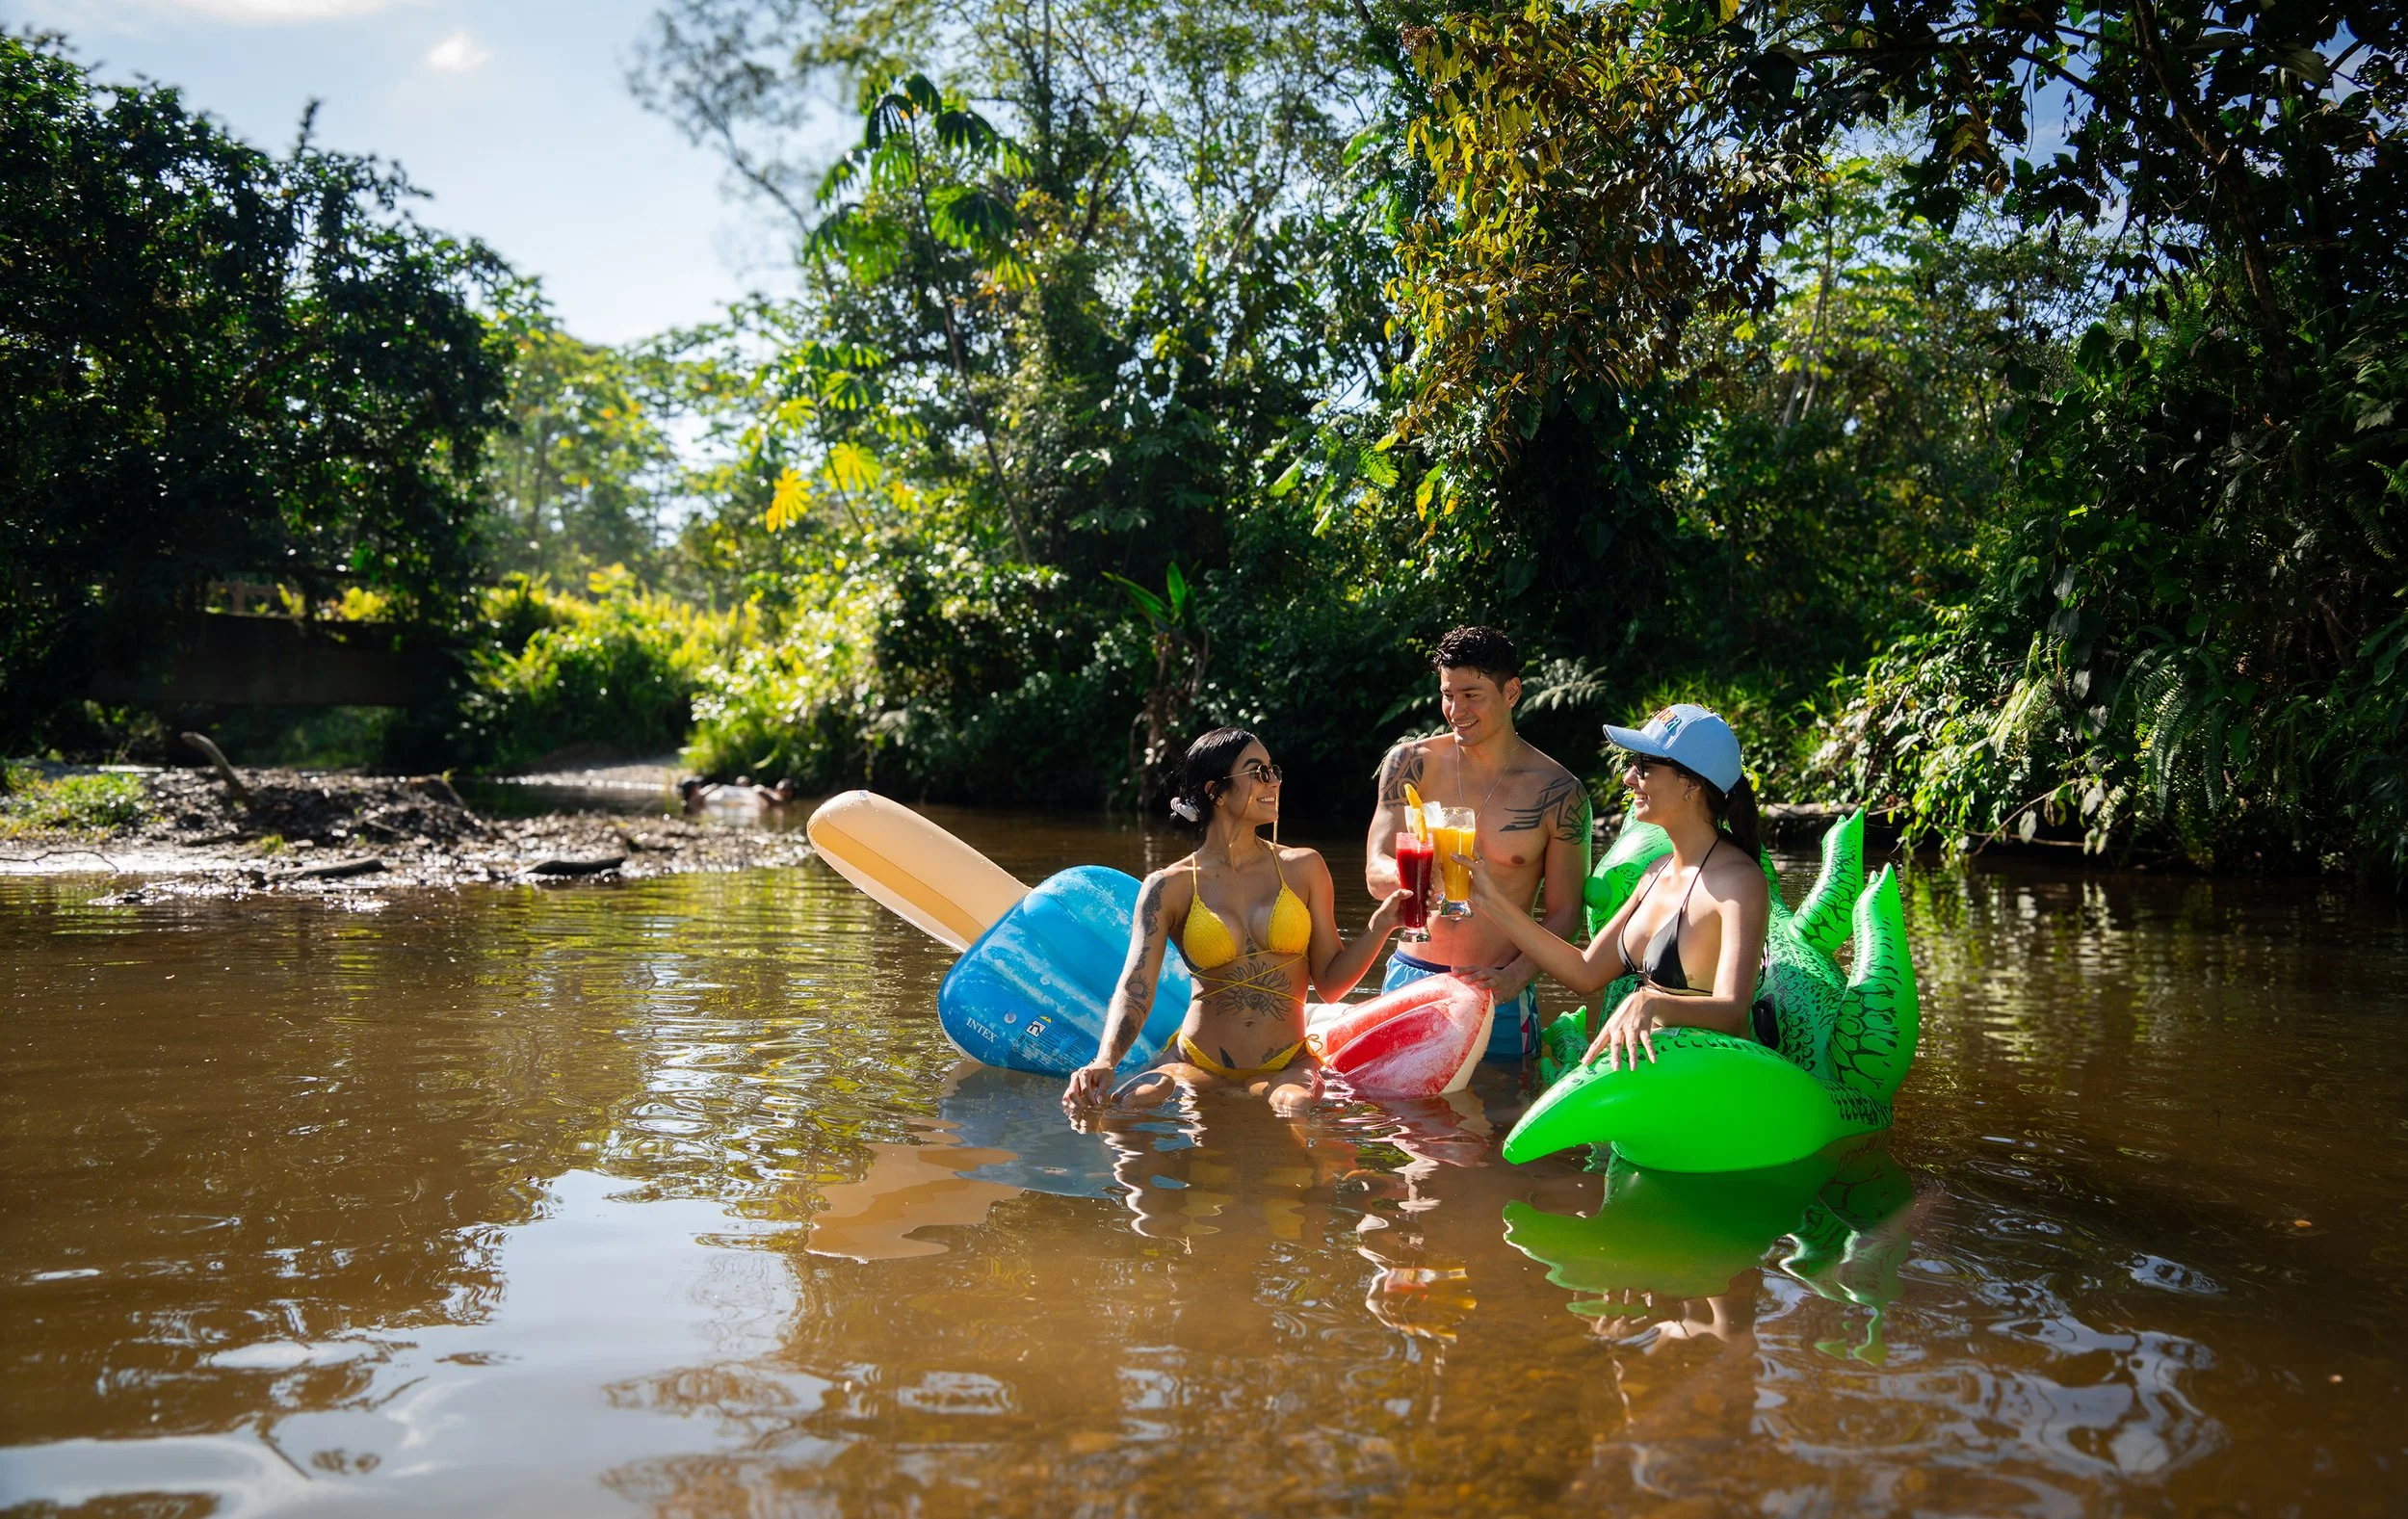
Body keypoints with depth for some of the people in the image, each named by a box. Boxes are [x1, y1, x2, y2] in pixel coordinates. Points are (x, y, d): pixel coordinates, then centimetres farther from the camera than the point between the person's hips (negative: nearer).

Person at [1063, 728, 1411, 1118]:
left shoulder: (1303, 868, 7)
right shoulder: (1168, 888, 2)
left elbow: (1330, 983, 8)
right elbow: (1135, 987, -9)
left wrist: (1380, 926, -8)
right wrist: (1105, 1062, -27)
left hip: (1286, 1066, 1)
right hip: (1199, 1066, -1)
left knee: (1296, 1107, -33)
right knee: (1136, 1103, -30)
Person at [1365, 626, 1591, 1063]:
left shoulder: (1560, 793, -4)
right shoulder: (1411, 763, 0)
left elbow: (1564, 911, -1)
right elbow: (1376, 872, -5)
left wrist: (1515, 978, -17)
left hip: (1498, 994, -1)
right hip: (1409, 980, 1)